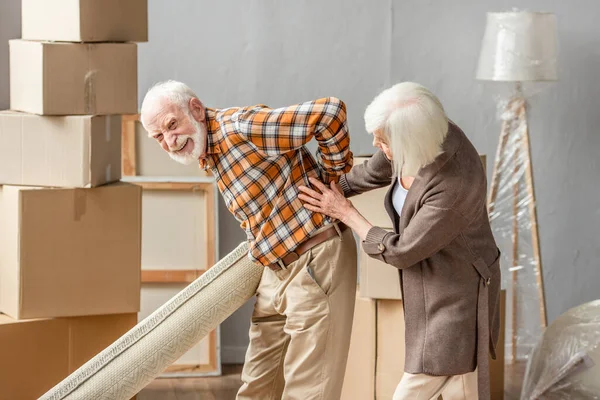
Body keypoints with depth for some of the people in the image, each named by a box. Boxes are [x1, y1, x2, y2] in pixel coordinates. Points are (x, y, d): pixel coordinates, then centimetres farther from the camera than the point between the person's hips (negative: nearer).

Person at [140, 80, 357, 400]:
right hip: (276, 269, 10)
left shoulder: (238, 127, -20)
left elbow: (330, 112, -26)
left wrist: (333, 174, -12)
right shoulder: (208, 156, 11)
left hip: (317, 261, -10)